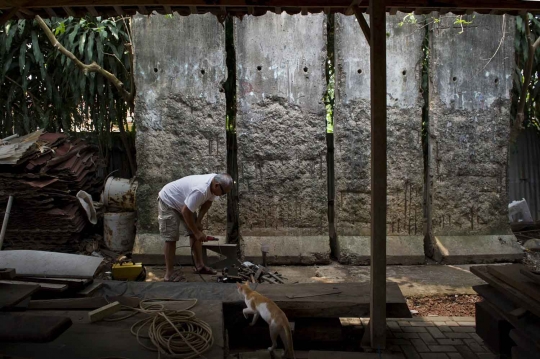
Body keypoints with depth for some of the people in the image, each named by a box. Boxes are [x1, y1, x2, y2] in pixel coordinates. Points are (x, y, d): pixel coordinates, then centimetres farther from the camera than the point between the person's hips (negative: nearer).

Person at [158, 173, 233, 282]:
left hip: (183, 203, 9)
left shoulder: (215, 182, -15)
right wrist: (197, 232, -25)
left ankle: (199, 265, 15)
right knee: (171, 238, -10)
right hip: (167, 201, -9)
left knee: (194, 234, 7)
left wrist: (198, 221, -6)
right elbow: (185, 212, -34)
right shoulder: (200, 190, -41)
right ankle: (169, 273, -2)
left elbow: (207, 202, 2)